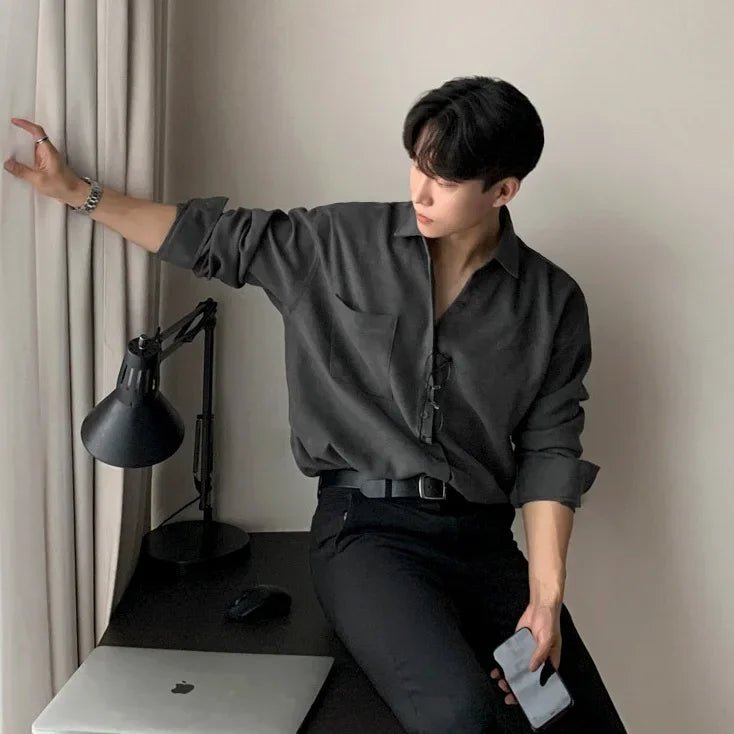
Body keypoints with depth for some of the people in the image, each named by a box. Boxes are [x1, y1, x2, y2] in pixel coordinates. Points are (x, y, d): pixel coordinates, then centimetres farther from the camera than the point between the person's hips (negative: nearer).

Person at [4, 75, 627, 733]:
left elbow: (550, 451, 1)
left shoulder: (553, 302, 2)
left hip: (484, 540, 3)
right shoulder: (341, 242, 2)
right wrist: (75, 191, 11)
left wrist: (546, 598, -9)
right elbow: (218, 238, 11)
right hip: (365, 527, -2)